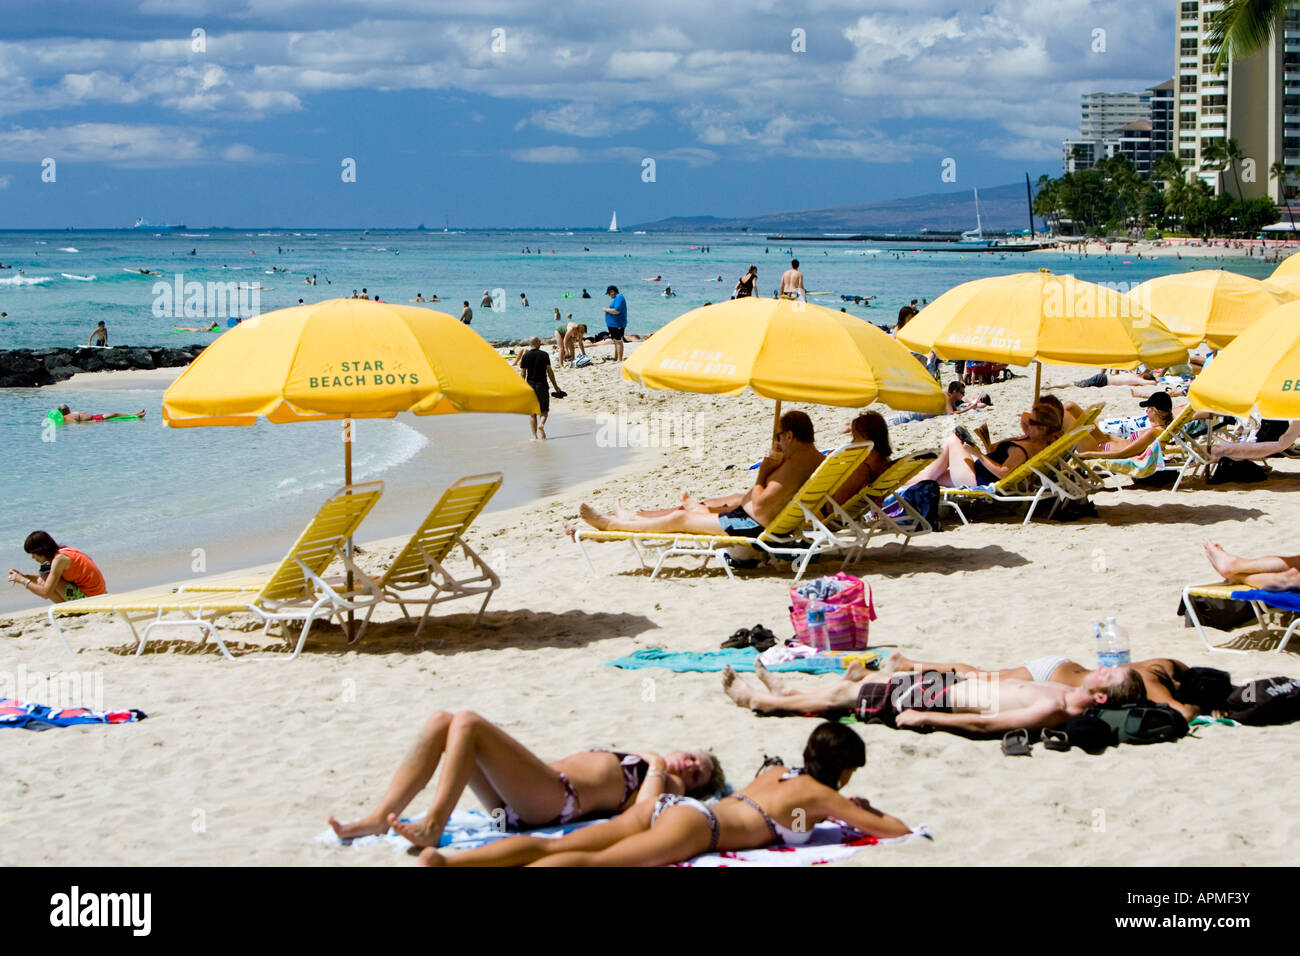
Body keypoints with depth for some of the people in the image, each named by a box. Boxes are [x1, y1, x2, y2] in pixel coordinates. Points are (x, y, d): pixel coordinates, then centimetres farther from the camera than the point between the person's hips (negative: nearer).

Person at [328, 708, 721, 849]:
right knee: (440, 722, -8)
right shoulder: (631, 763, 37)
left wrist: (657, 766, 1)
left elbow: (645, 810, -12)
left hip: (555, 798, -8)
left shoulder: (670, 786, 13)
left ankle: (434, 825, -31)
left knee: (468, 723, -23)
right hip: (512, 800, 8)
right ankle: (380, 817, -19)